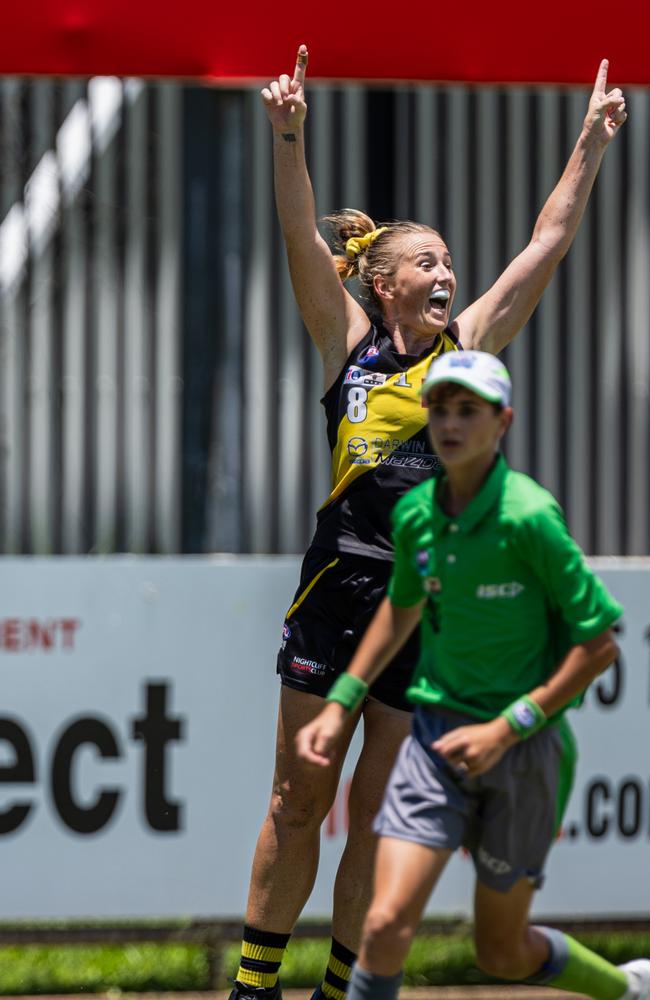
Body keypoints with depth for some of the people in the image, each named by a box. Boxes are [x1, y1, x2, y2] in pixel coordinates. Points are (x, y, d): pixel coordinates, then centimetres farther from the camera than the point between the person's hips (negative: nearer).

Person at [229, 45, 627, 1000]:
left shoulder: (466, 344, 9)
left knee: (378, 815, 4)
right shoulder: (349, 340, 5)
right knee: (298, 796, 4)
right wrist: (289, 135, -17)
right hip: (339, 587, -1)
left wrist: (592, 144, 9)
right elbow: (302, 239, -6)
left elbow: (549, 243, 11)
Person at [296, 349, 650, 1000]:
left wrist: (506, 729, -18)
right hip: (437, 734, 4)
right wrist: (340, 706, 17)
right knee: (387, 924, -15)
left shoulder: (529, 517, -17)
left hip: (523, 746, -4)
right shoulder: (415, 513, 0)